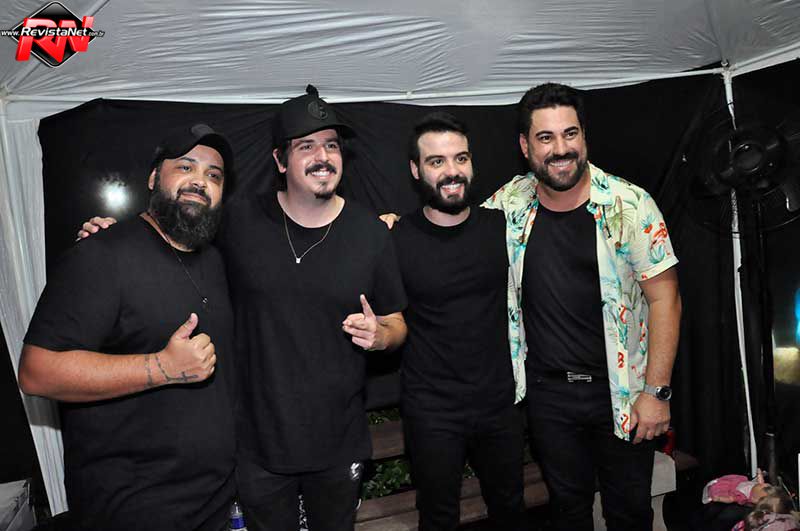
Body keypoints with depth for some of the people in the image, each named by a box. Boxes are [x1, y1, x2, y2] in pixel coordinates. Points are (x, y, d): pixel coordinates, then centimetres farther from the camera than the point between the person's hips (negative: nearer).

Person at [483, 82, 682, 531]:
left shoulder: (631, 205, -12)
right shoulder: (509, 203, -5)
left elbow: (664, 298, -9)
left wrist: (657, 391, -11)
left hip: (620, 389, -1)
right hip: (547, 392, 2)